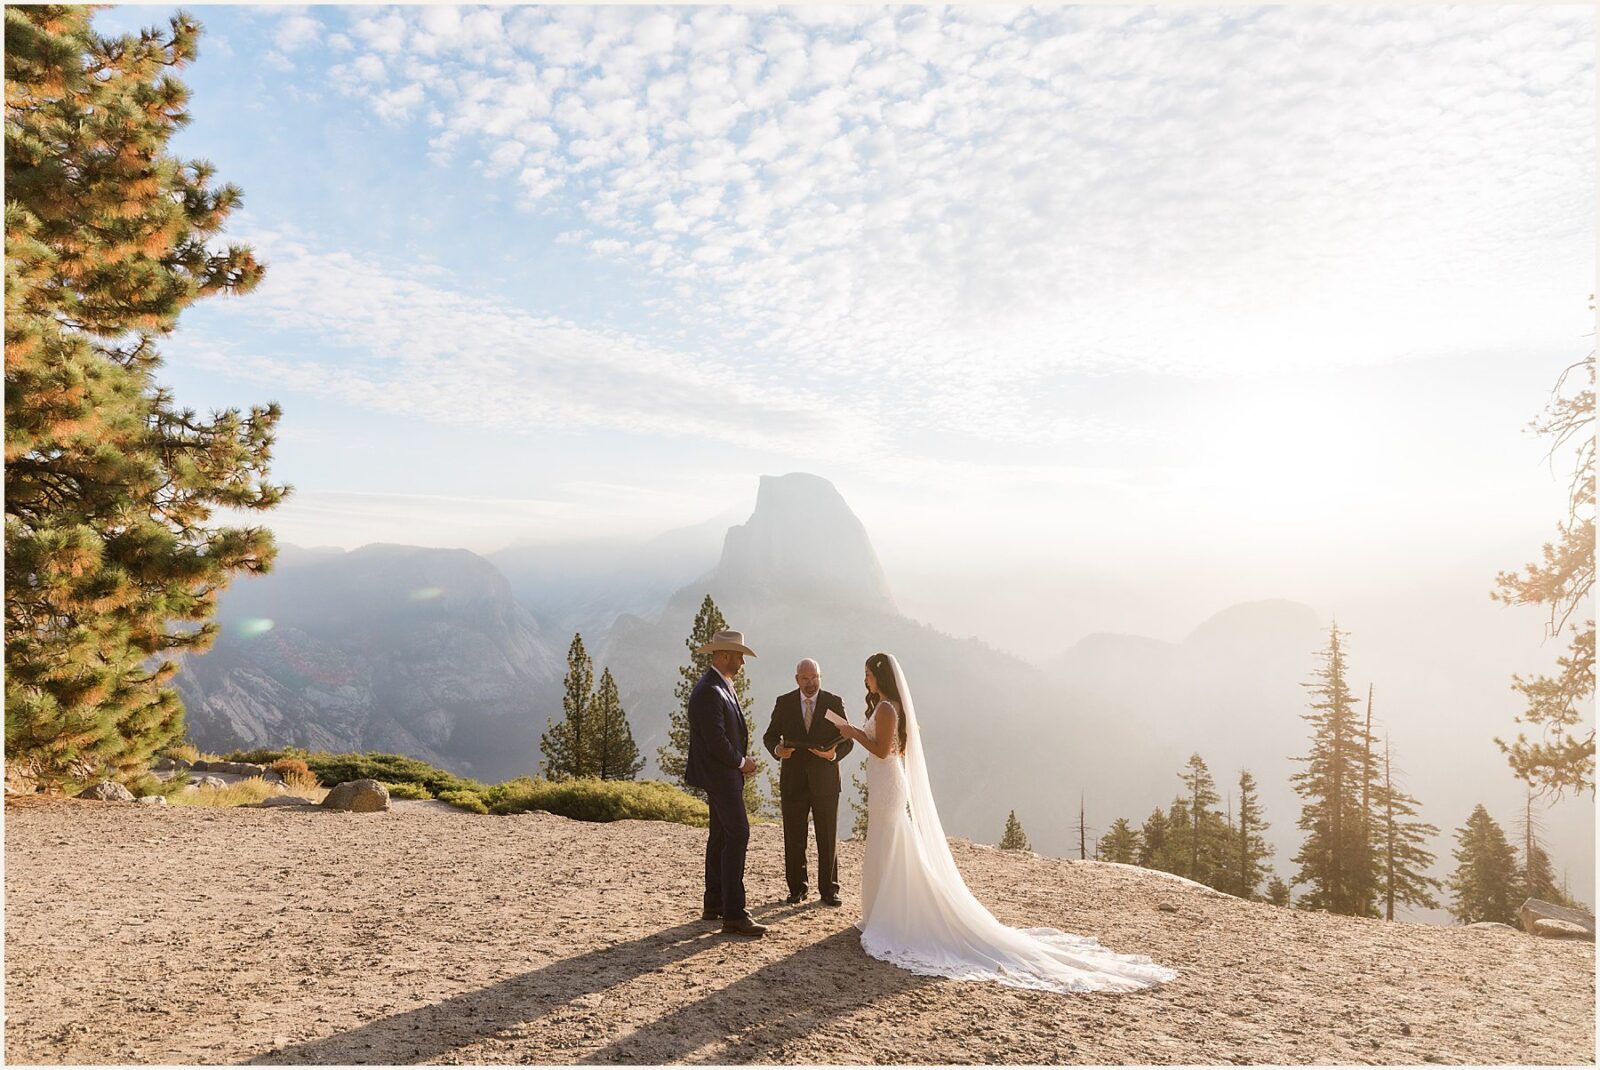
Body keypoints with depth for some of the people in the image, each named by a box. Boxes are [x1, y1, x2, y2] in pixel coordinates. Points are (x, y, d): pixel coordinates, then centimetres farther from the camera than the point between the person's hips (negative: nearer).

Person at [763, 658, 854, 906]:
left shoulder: (834, 703, 1)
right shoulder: (784, 703, 3)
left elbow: (847, 740, 1)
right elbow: (769, 736, 5)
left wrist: (834, 753, -21)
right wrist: (777, 749, -17)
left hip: (825, 780, -1)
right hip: (793, 781, 1)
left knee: (828, 838, 4)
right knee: (794, 839, 7)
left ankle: (829, 890, 15)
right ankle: (797, 890, 19)